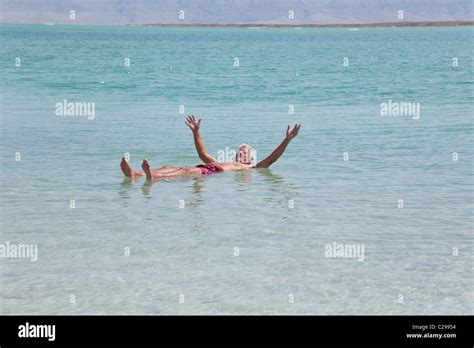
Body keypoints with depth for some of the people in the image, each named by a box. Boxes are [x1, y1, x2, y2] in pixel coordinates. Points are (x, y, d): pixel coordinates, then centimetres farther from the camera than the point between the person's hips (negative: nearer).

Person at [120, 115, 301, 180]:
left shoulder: (253, 168, 27)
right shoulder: (224, 163, 44)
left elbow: (272, 158, 16)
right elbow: (203, 154, 47)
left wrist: (287, 140, 9)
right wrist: (196, 132, 43)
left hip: (214, 172, -7)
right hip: (205, 169, 7)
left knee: (187, 170, -35)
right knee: (169, 167, -18)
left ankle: (153, 176, -61)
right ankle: (136, 174, -41)